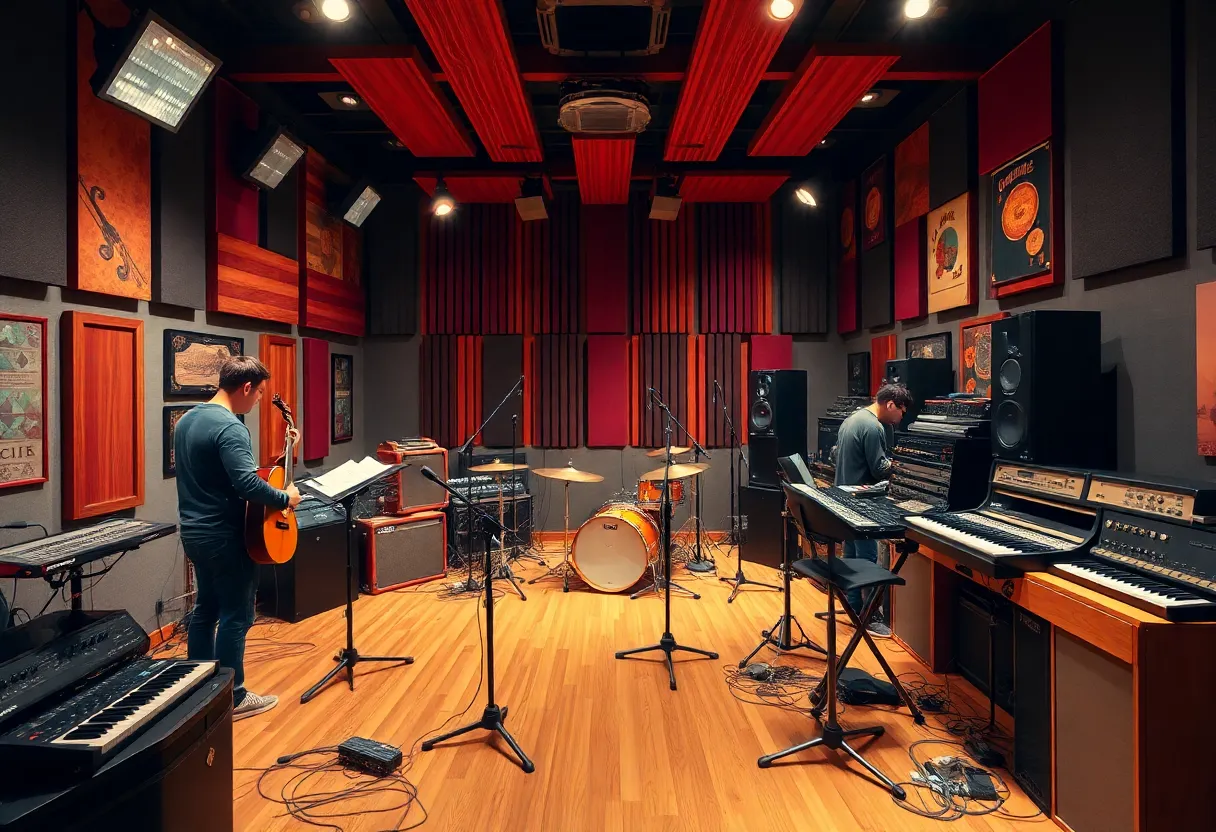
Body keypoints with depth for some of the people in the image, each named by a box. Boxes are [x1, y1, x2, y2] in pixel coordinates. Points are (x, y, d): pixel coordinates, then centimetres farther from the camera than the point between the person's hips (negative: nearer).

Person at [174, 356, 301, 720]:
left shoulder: (187, 420, 9)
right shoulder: (230, 427, -22)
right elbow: (248, 484, -32)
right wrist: (286, 498, -16)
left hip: (195, 530, 10)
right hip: (224, 536, -10)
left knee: (205, 608, 19)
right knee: (235, 615, 2)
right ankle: (232, 698, 12)